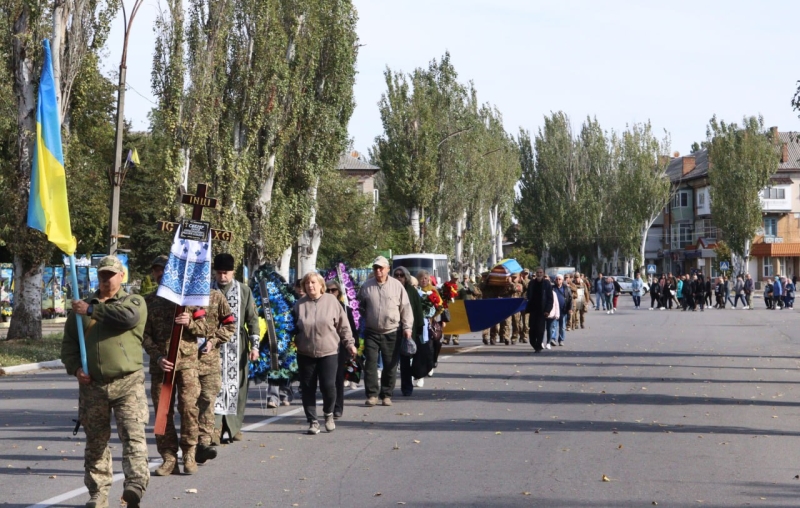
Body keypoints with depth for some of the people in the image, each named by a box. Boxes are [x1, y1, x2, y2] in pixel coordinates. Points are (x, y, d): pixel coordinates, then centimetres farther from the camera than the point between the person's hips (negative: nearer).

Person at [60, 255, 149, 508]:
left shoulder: (134, 301, 6)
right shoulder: (81, 307, 16)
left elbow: (129, 316, -18)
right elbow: (68, 342, 15)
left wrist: (92, 310, -13)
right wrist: (75, 368, -4)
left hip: (127, 383, -3)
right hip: (91, 385, 3)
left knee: (133, 435, -15)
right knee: (95, 441, 8)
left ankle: (135, 485, -22)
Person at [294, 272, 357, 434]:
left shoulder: (332, 301, -1)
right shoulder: (299, 305, 4)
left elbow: (343, 325, 2)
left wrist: (349, 343, 0)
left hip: (329, 352, -2)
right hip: (305, 353, 2)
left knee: (328, 386, -6)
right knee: (308, 389, 3)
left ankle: (328, 414, 21)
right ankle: (312, 421, 14)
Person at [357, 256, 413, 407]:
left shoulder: (397, 286, -1)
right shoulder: (366, 287, 3)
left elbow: (405, 308, 1)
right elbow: (360, 307, 17)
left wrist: (407, 327, -3)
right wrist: (366, 319, 9)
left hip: (392, 332, -1)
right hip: (371, 332, 1)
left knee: (390, 365, 4)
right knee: (370, 363, -4)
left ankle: (386, 395, 14)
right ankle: (372, 394, 2)